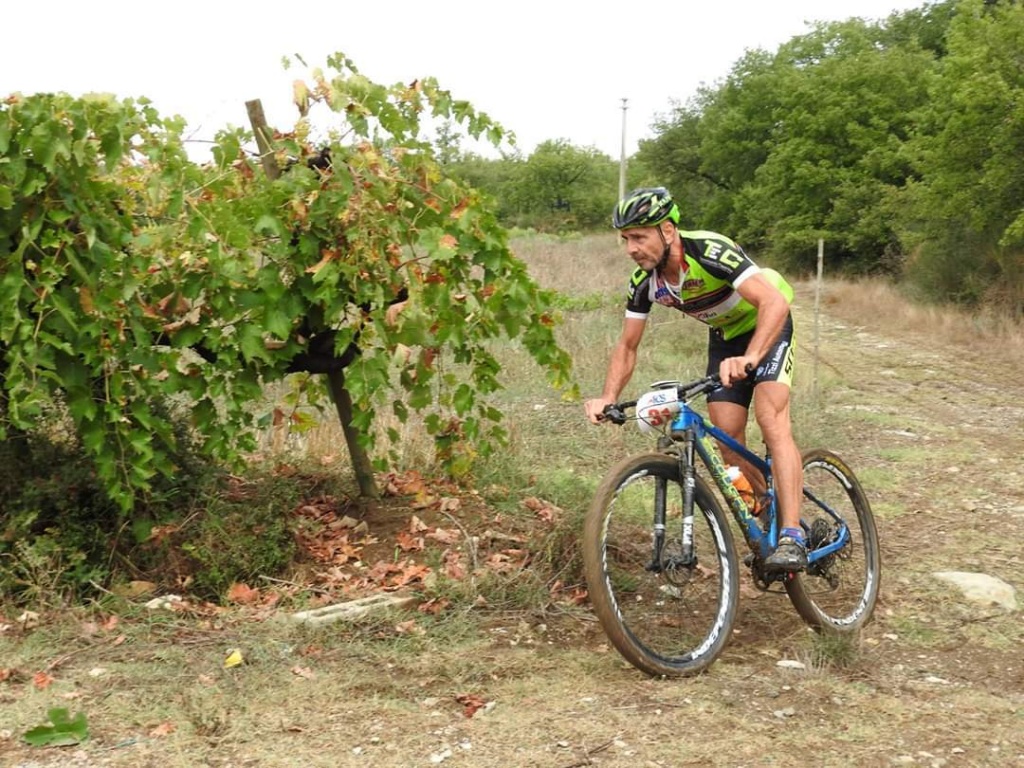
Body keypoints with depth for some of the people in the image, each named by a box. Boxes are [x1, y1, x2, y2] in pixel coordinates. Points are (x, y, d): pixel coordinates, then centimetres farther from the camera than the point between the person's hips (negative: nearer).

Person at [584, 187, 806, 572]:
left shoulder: (710, 251, -35)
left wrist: (750, 358, -60)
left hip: (767, 324, -6)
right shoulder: (644, 281, -15)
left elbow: (774, 302, -45)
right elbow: (627, 346, -5)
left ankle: (792, 538, -28)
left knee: (771, 418, -25)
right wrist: (607, 399, -21)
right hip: (725, 335, 7)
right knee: (728, 438, -2)